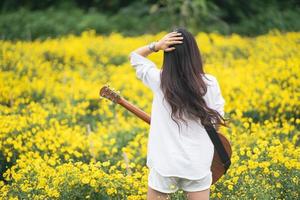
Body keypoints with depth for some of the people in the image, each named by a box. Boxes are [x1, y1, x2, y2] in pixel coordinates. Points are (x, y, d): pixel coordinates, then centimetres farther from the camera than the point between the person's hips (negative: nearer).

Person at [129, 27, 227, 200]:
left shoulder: (159, 80, -7)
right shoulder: (209, 83, -8)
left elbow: (134, 56, 10)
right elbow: (216, 122, 1)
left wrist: (156, 46, -6)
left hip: (165, 162, 0)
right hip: (198, 163, 1)